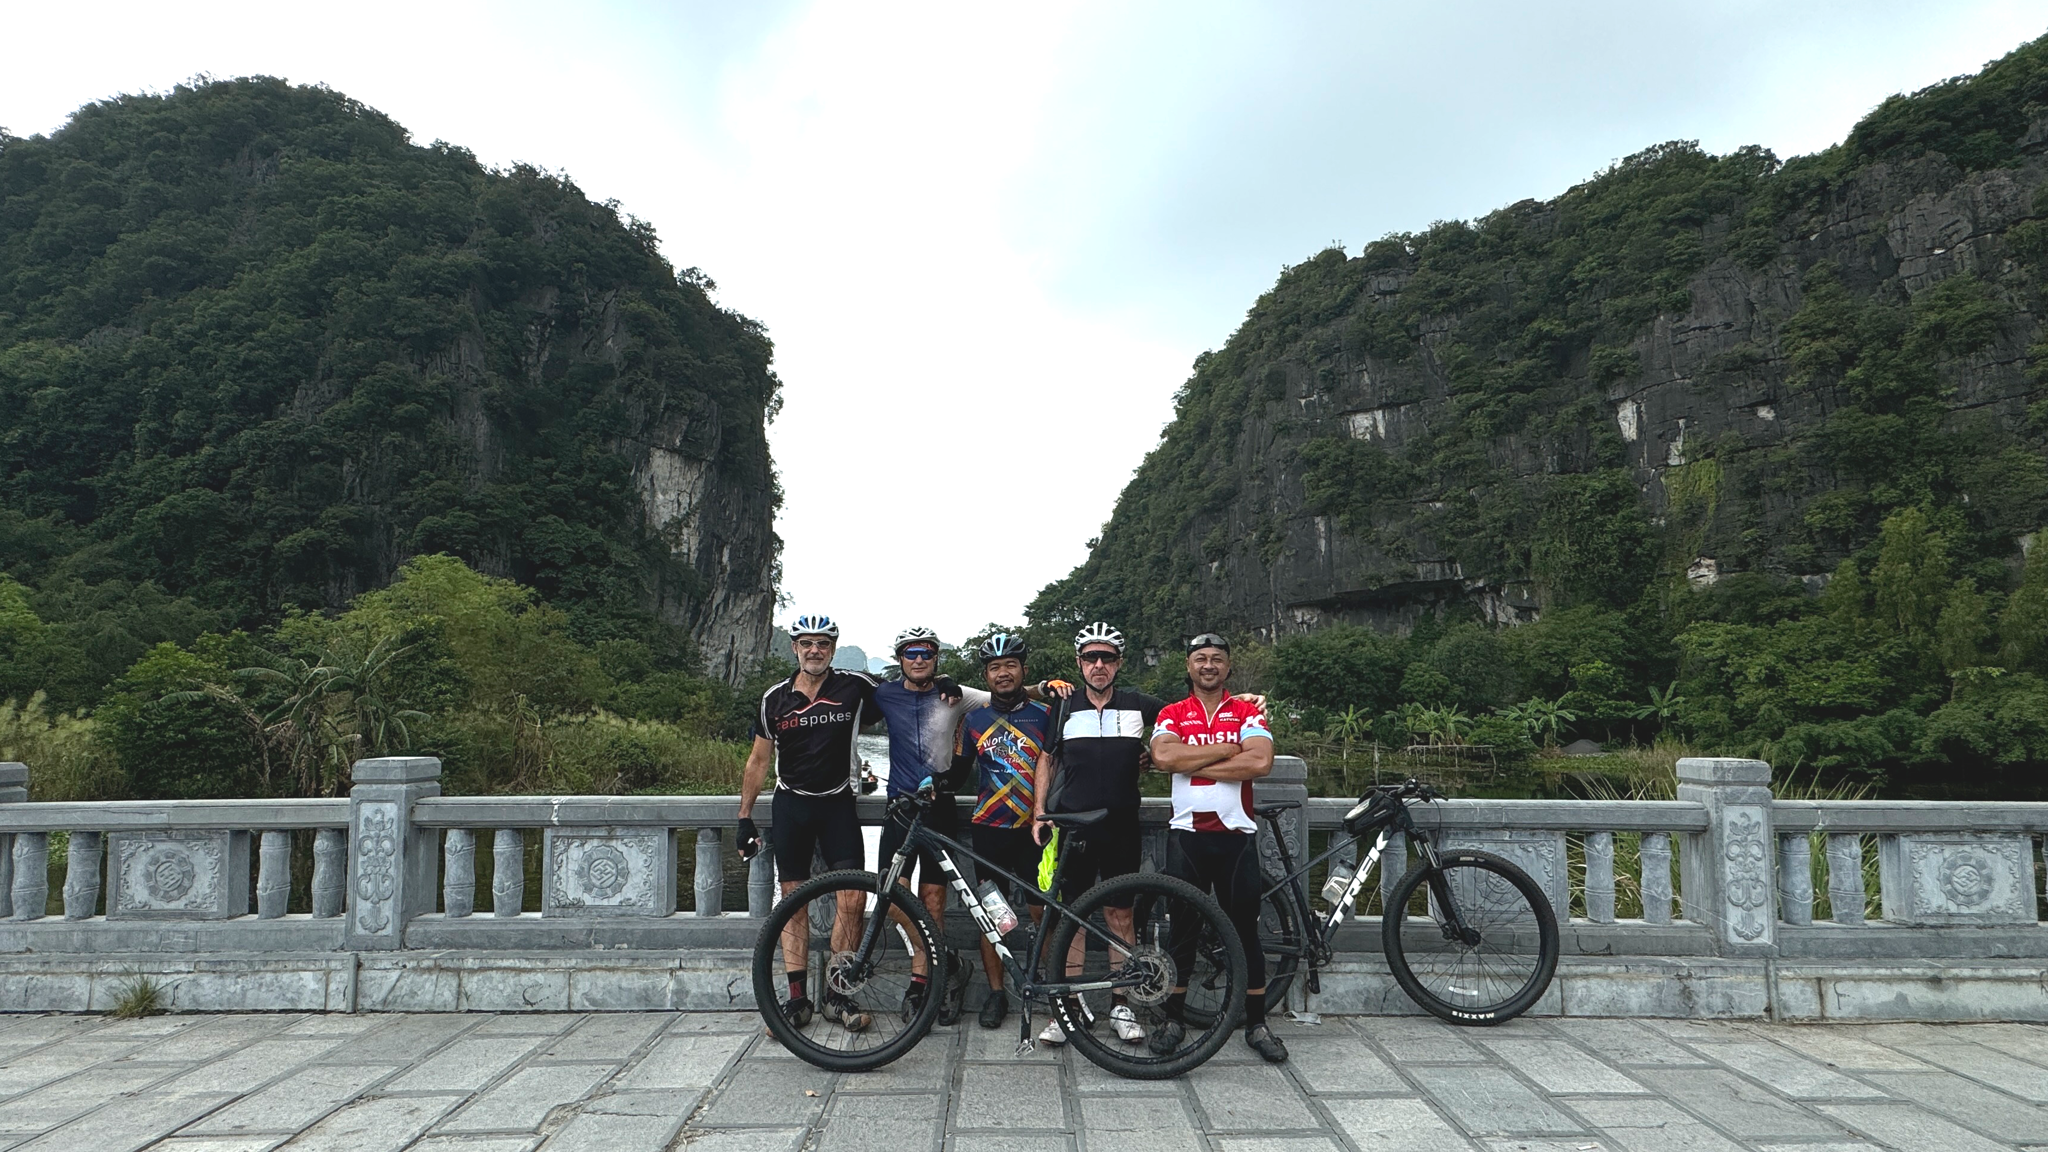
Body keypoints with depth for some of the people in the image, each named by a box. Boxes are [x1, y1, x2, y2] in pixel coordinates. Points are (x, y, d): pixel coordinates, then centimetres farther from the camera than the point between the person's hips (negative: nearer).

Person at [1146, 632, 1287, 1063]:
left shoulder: (1248, 712, 4)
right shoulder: (1172, 715, 6)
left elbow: (1260, 762, -14)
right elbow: (1163, 757, -15)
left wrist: (1194, 764, -12)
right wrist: (1226, 750, -12)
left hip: (1236, 834, 0)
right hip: (1187, 835, 0)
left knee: (1245, 928, 6)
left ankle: (1256, 1023, 17)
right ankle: (1174, 1018, 19)